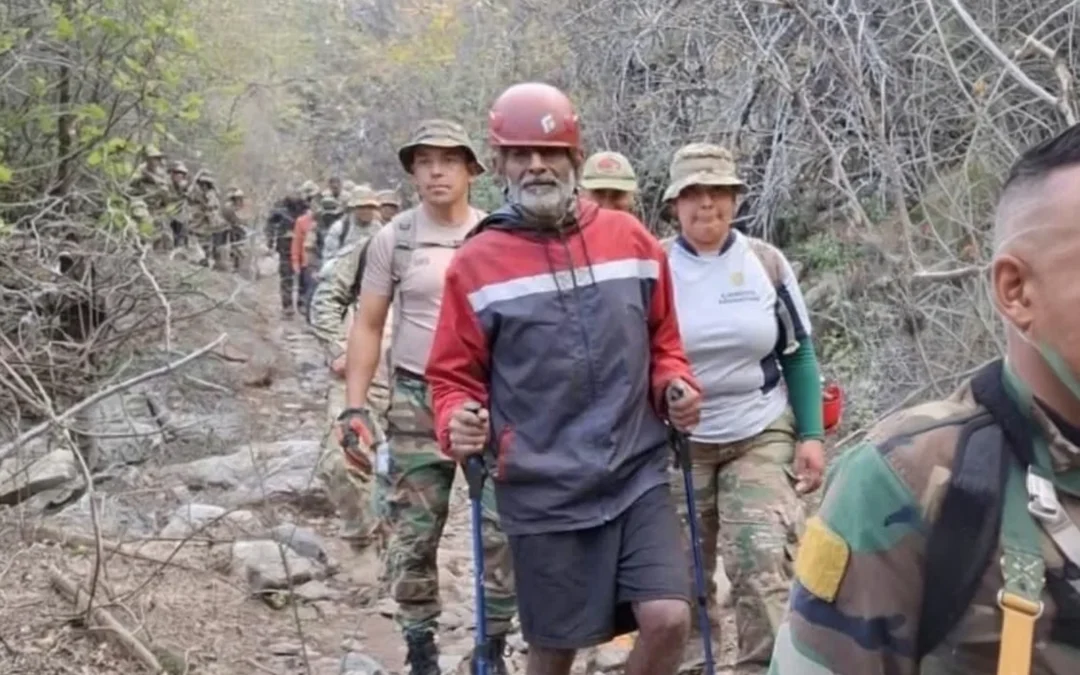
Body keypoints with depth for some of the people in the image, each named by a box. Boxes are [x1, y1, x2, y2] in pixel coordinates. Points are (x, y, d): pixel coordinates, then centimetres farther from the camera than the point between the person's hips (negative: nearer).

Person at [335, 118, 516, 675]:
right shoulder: (393, 239, 0)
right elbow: (368, 326, 3)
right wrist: (354, 406, -4)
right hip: (416, 403, 0)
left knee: (503, 534, 2)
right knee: (412, 536, 6)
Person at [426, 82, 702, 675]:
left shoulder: (632, 239, 4)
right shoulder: (476, 264, -4)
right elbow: (454, 376, 2)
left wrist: (676, 386, -3)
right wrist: (456, 424, -18)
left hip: (637, 474, 2)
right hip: (543, 489, -2)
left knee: (668, 618, -10)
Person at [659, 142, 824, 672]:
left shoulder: (767, 263, -1)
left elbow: (799, 355, 6)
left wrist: (811, 436, 0)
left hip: (763, 438, 0)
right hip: (678, 444, 0)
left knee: (765, 566, -12)